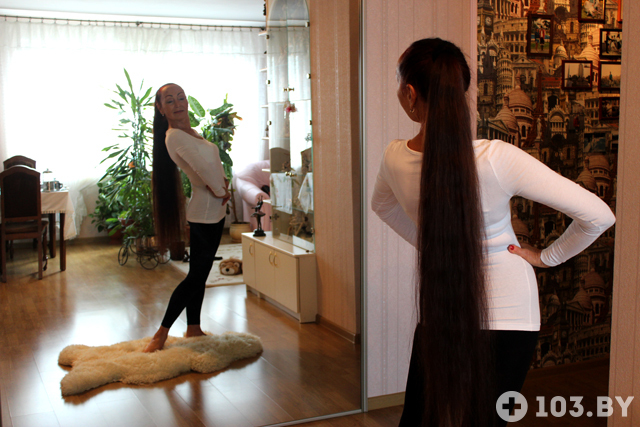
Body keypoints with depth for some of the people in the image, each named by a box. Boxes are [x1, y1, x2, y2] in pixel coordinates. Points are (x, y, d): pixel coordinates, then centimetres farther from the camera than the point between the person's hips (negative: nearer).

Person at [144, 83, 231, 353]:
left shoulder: (189, 132, 12)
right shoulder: (175, 136, -18)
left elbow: (213, 162, 17)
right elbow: (203, 166, -23)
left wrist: (221, 181, -3)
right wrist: (221, 191, -7)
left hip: (214, 210, 9)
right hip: (205, 211, -9)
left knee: (200, 273, 14)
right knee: (196, 275, -4)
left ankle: (193, 328, 24)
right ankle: (162, 334, 3)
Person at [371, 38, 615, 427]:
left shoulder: (395, 159, -12)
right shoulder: (497, 159, -23)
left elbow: (381, 205, 14)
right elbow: (599, 215, -18)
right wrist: (546, 257, -4)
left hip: (436, 316, 2)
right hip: (507, 316, -2)